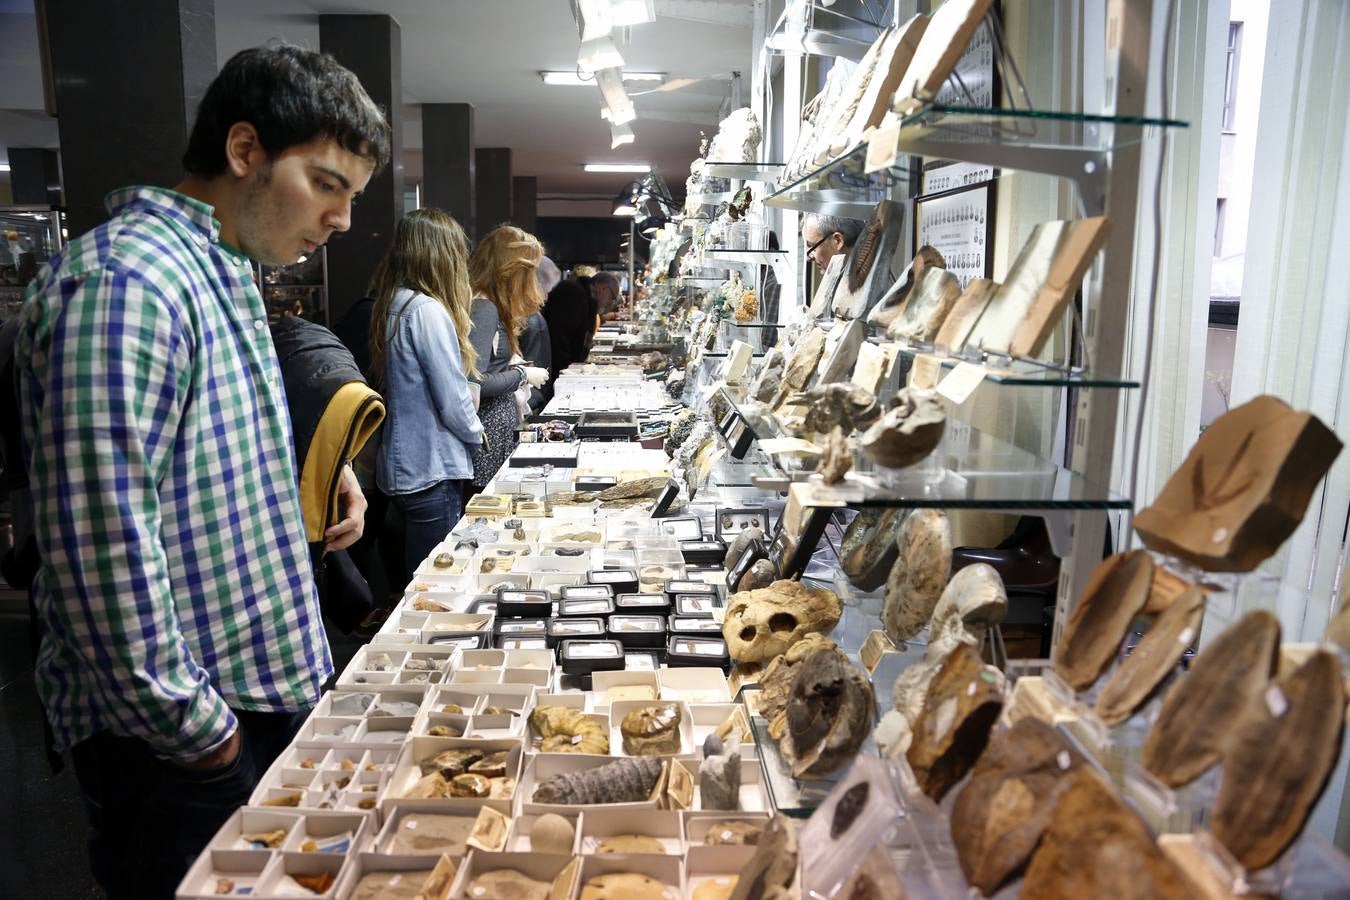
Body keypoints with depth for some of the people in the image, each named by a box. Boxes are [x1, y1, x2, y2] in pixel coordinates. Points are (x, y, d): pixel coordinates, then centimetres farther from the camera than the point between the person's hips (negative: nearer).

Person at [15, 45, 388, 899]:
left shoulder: (225, 277, 10)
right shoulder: (124, 283, -22)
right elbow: (102, 546, -27)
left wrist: (304, 487, 2)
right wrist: (197, 731, -18)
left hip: (264, 691, 9)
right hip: (181, 741, -9)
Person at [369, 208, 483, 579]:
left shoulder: (391, 305, 9)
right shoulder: (428, 311, -18)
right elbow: (453, 402, -17)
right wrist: (476, 434, 3)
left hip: (400, 466, 9)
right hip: (431, 471, -9)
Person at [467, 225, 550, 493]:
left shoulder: (489, 306, 13)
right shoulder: (483, 309, -16)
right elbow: (475, 382, -23)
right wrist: (523, 375, -12)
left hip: (500, 428, 9)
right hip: (487, 435, -9)